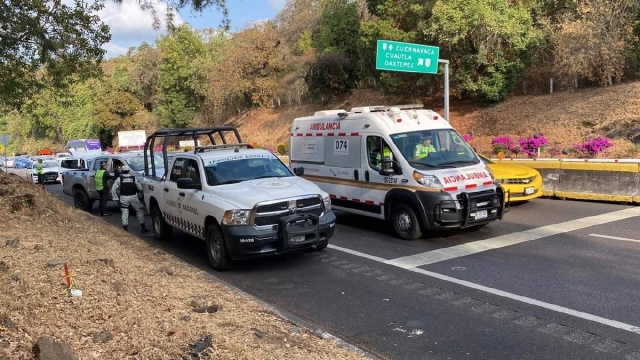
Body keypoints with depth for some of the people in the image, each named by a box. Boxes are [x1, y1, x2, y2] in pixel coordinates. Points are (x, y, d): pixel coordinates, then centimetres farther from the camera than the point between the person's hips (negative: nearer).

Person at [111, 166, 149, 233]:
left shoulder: (119, 179, 0)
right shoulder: (133, 178, 1)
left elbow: (113, 189, -4)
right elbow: (140, 188, 1)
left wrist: (115, 197, 4)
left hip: (123, 198, 0)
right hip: (133, 197, 0)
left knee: (125, 212, 7)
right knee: (139, 211, 9)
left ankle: (125, 228, 4)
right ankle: (143, 227, 8)